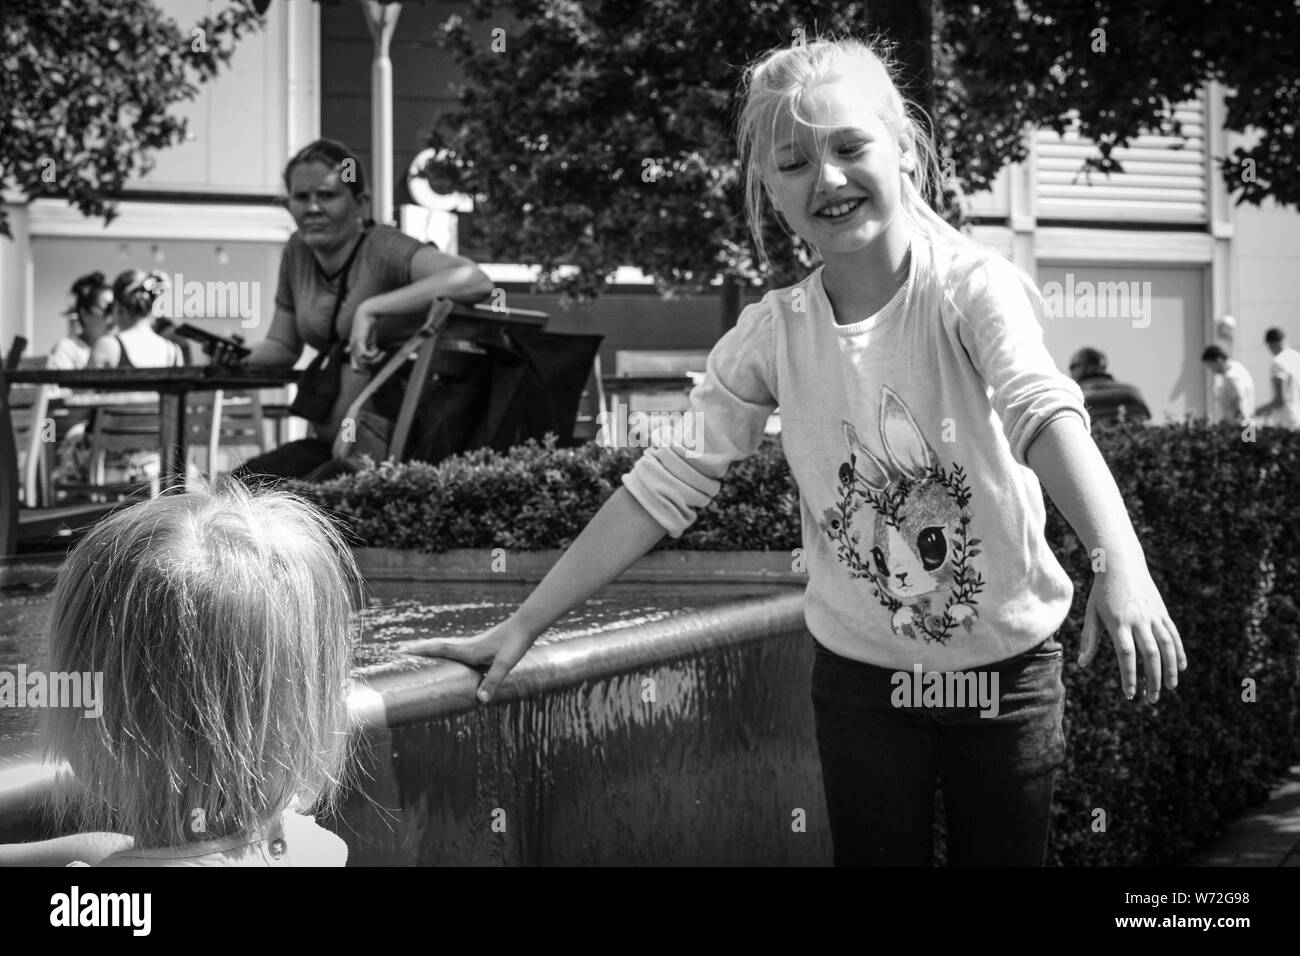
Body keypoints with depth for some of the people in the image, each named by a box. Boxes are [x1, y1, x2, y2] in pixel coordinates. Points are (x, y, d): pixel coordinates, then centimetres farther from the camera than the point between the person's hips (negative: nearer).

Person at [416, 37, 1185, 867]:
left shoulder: (971, 288, -17)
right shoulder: (773, 334, -6)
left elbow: (1045, 410, -35)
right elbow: (664, 487, -4)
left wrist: (1121, 564, -52)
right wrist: (523, 628, -8)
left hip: (1007, 664, -2)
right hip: (862, 674, 2)